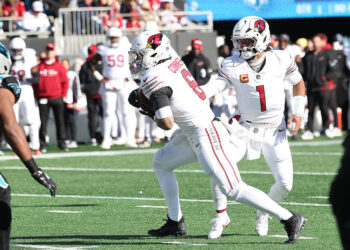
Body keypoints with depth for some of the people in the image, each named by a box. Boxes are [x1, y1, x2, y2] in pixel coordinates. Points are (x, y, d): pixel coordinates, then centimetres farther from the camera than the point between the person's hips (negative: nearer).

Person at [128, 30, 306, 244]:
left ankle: (290, 219, -9)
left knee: (234, 189, -11)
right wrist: (141, 97, 13)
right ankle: (176, 223, 23)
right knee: (161, 163, 19)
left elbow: (167, 123, -21)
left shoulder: (154, 80, -17)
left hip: (206, 135, -10)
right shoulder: (173, 61, 8)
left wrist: (150, 112, -1)